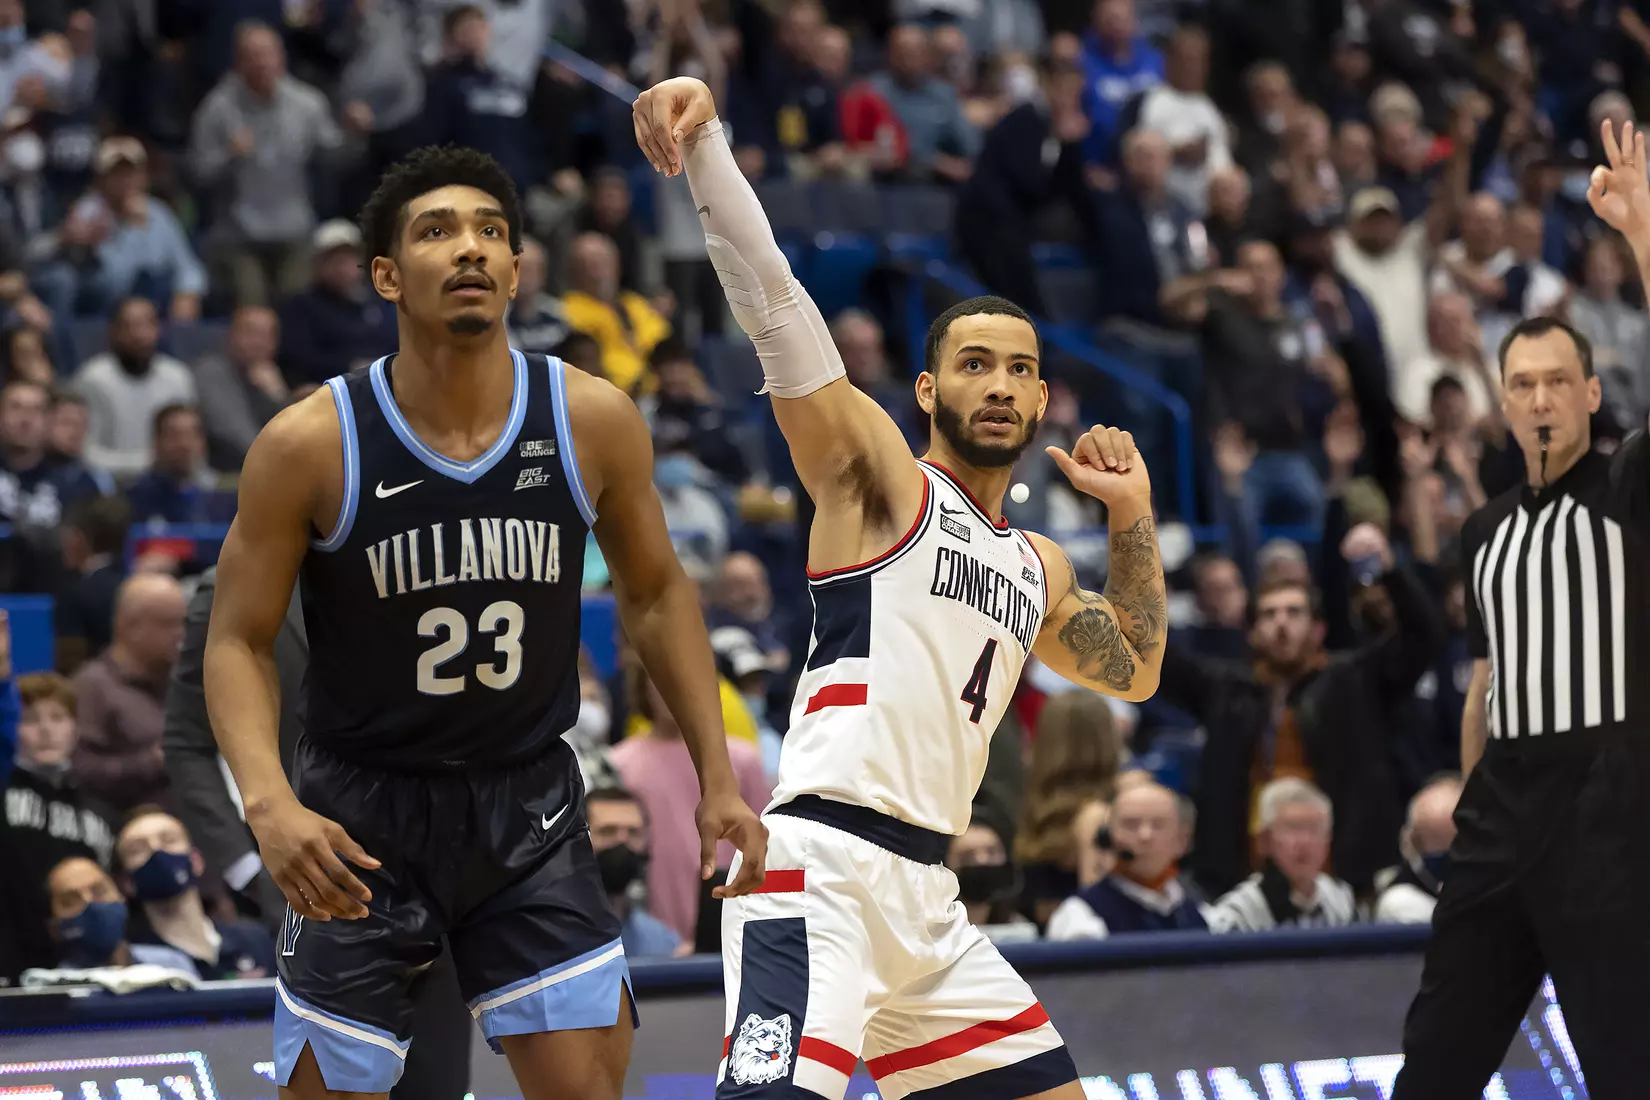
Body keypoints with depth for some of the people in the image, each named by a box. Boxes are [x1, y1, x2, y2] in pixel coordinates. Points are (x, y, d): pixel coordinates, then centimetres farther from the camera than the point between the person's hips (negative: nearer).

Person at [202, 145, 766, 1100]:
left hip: (530, 806, 2)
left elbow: (657, 594, 7)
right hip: (362, 814, -2)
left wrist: (718, 779, 4)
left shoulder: (593, 421, -8)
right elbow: (239, 640, -7)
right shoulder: (312, 444, -15)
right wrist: (269, 802, -24)